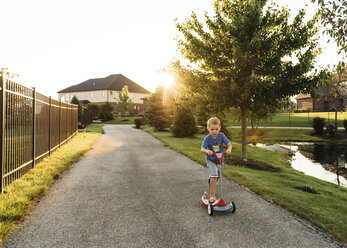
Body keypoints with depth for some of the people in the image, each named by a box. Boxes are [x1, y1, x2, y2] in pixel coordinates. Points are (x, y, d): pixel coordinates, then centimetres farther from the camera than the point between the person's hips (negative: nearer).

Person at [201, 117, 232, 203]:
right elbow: (202, 149, -21)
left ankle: (211, 188, 51)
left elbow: (229, 144, -13)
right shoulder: (207, 138, -18)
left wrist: (229, 149, -35)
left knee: (217, 176, 20)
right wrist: (207, 151, -43)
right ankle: (212, 195, -10)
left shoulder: (221, 136, -13)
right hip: (210, 159, -4)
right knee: (214, 175, -21)